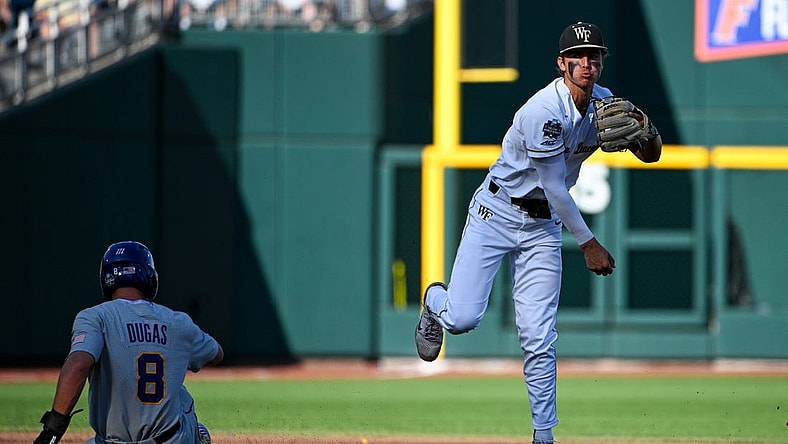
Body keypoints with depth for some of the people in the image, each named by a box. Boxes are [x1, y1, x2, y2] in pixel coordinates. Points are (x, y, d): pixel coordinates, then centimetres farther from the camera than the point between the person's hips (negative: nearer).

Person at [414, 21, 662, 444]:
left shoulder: (605, 104, -3)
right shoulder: (545, 111, -25)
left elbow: (651, 155, 4)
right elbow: (555, 189, -21)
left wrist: (646, 132, -20)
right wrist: (588, 243, -15)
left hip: (542, 228, 5)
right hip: (496, 215, -5)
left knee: (538, 339, -4)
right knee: (462, 319, -11)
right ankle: (436, 300, 27)